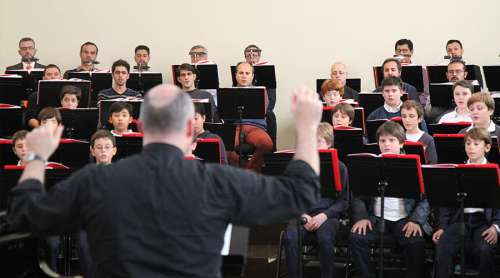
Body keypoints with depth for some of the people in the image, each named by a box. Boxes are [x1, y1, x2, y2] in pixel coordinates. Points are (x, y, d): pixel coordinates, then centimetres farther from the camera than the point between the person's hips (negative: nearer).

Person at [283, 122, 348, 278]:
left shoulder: (339, 167, 5)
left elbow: (343, 201, 4)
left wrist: (324, 215, -11)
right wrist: (302, 215, -9)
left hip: (327, 215, -1)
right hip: (302, 214, 1)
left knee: (325, 239, -32)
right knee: (290, 238, -29)